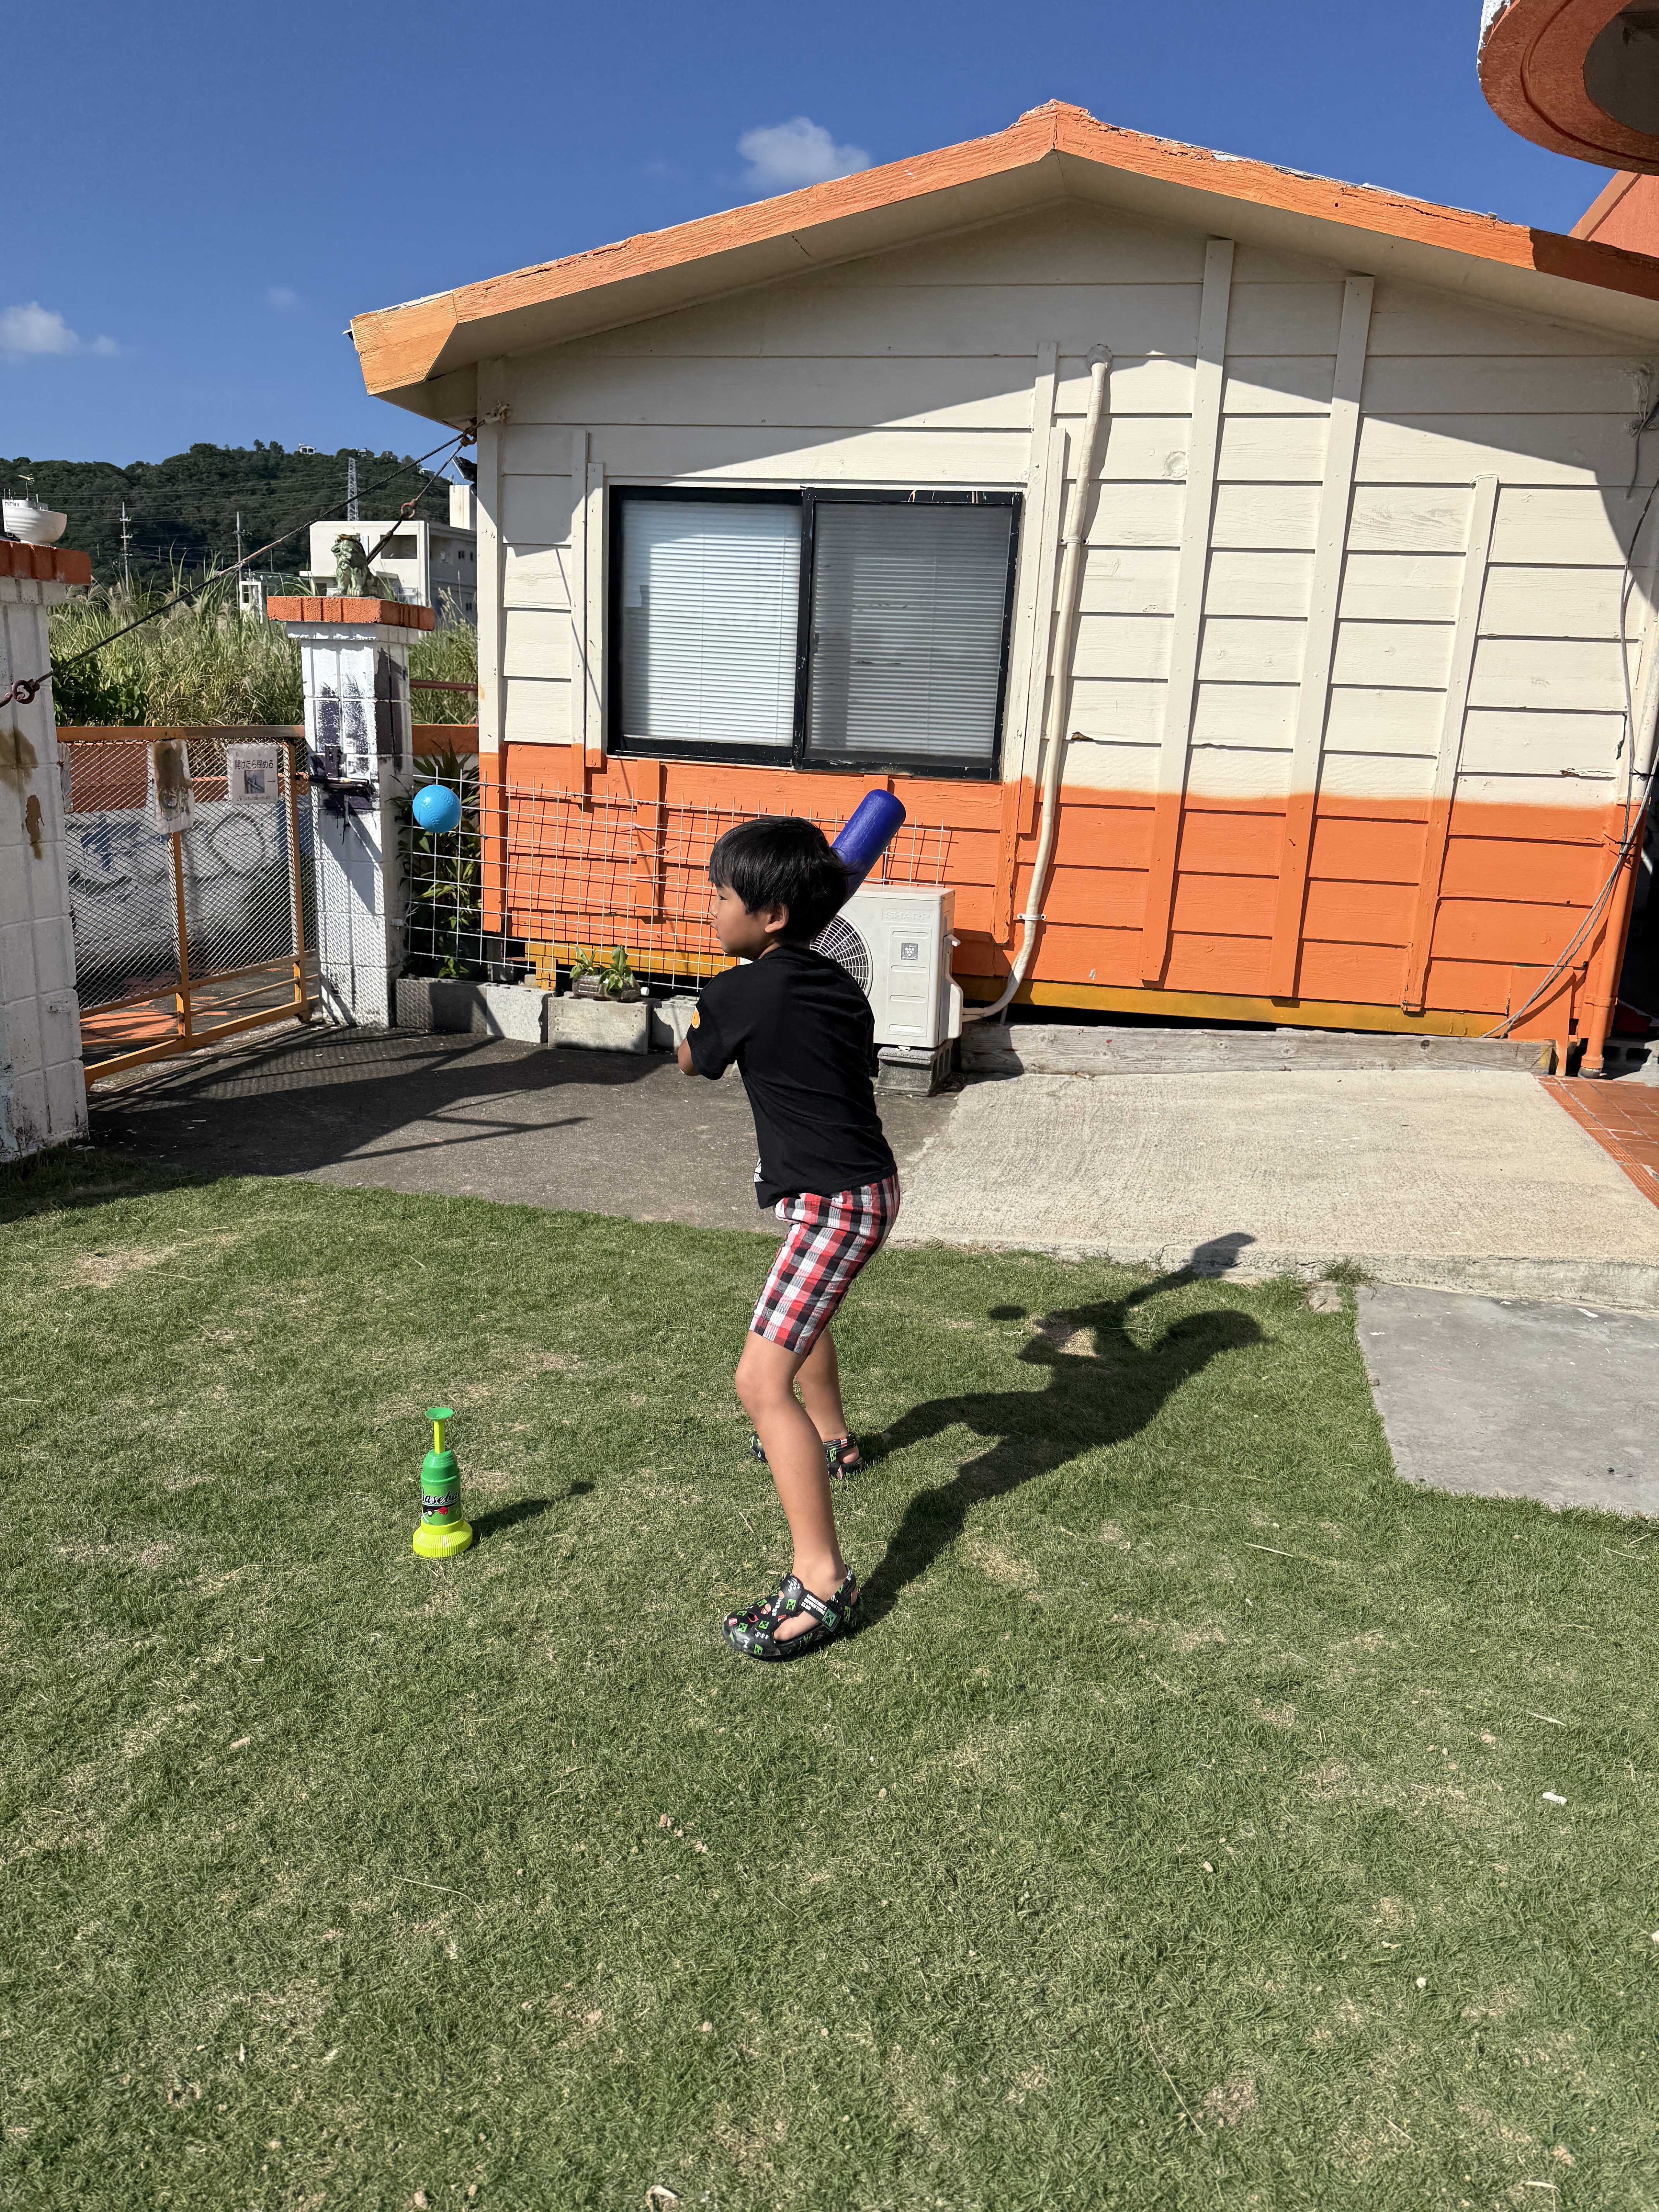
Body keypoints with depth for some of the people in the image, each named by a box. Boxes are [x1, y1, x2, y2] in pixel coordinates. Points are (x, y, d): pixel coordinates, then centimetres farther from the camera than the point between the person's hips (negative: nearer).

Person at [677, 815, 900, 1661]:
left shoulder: (737, 995, -17)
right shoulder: (840, 987, 3)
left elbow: (691, 1059, 4)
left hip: (834, 1203, -10)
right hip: (868, 1184, 10)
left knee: (761, 1382, -14)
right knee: (802, 1311, 35)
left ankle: (822, 1581, -14)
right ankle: (830, 1441, 58)